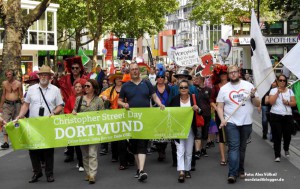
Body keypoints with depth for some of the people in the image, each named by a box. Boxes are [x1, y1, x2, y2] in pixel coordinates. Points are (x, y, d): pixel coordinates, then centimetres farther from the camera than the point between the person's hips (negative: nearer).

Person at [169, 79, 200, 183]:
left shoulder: (193, 98, -1)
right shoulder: (174, 99, -2)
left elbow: (200, 112, 0)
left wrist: (197, 109, -20)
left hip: (190, 129, 2)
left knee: (189, 152, 11)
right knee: (180, 150, -9)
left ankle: (187, 169, 26)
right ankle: (181, 172, -15)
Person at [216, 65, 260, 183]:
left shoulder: (248, 85, 4)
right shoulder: (224, 89, 3)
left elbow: (258, 104, 5)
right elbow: (219, 106, 4)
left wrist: (253, 96, -14)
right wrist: (222, 119, -11)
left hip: (246, 122, 2)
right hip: (231, 122, -2)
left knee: (242, 147, 12)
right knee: (234, 147, -11)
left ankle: (240, 169, 27)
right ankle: (232, 173, -14)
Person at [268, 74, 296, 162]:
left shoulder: (290, 91, 10)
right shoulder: (273, 90, 2)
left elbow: (294, 103, 6)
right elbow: (271, 102, -11)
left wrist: (288, 103, -13)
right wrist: (278, 92, -14)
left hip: (288, 116, 2)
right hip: (276, 116, -2)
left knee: (287, 135, 4)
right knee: (277, 136, -3)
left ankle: (286, 149, 35)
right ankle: (277, 155, 5)